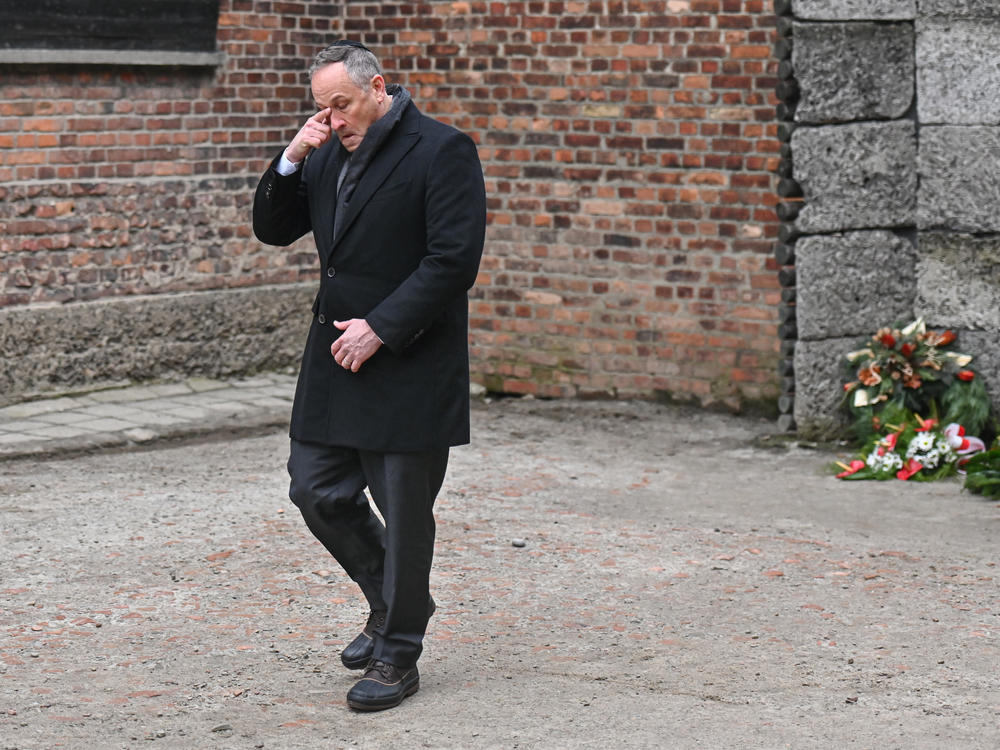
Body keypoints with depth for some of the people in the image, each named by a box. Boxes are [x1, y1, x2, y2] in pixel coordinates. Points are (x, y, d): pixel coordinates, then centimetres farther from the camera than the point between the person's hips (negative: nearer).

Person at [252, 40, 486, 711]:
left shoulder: (442, 150, -11)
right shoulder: (329, 153, 10)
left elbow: (453, 261, -17)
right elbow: (273, 230, 14)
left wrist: (379, 328, -19)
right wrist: (291, 160, -3)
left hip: (410, 366, -7)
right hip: (337, 357, 7)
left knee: (404, 511, 2)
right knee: (317, 491, 8)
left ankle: (397, 655, 15)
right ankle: (390, 603, 31)